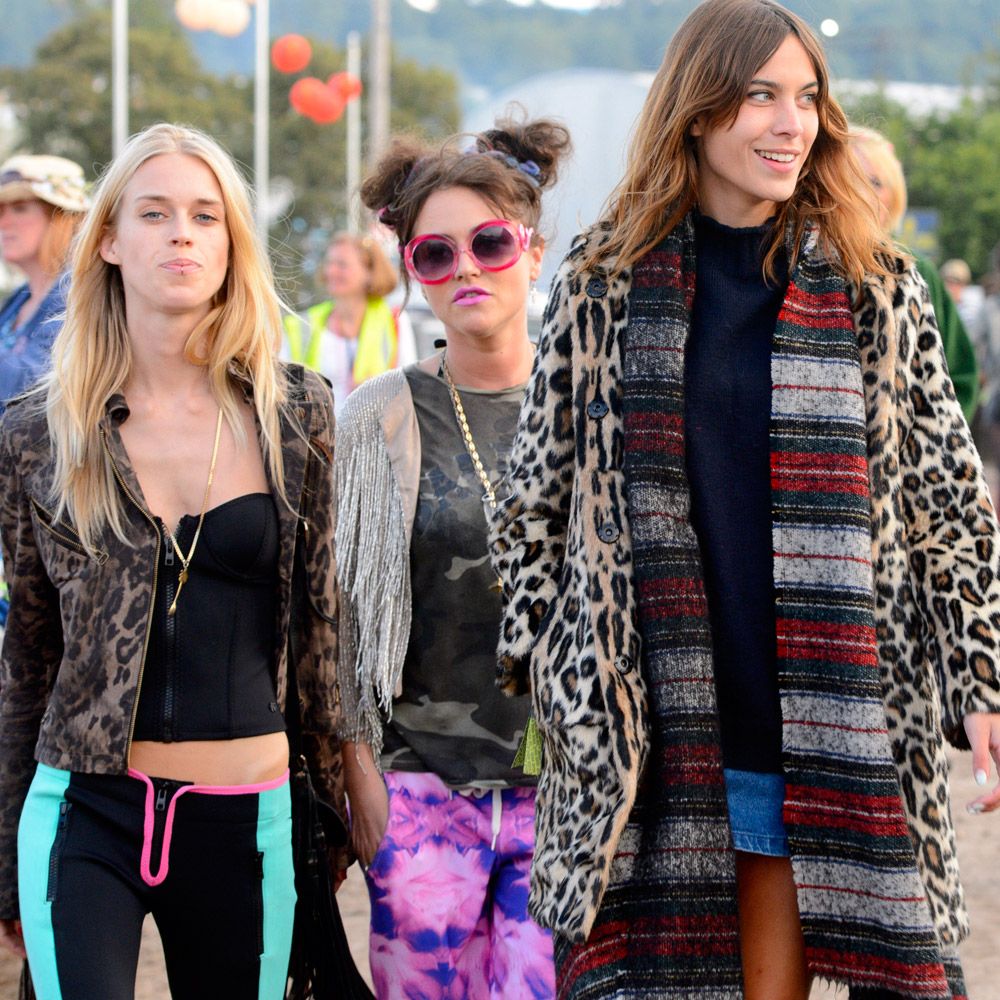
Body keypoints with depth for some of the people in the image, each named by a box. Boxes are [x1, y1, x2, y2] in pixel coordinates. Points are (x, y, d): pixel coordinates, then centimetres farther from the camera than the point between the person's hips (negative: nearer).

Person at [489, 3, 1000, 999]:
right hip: (642, 719, 0)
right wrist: (530, 657, 6)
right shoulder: (603, 283, 4)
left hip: (824, 710, 0)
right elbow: (536, 495, 10)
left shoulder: (877, 291, 5)